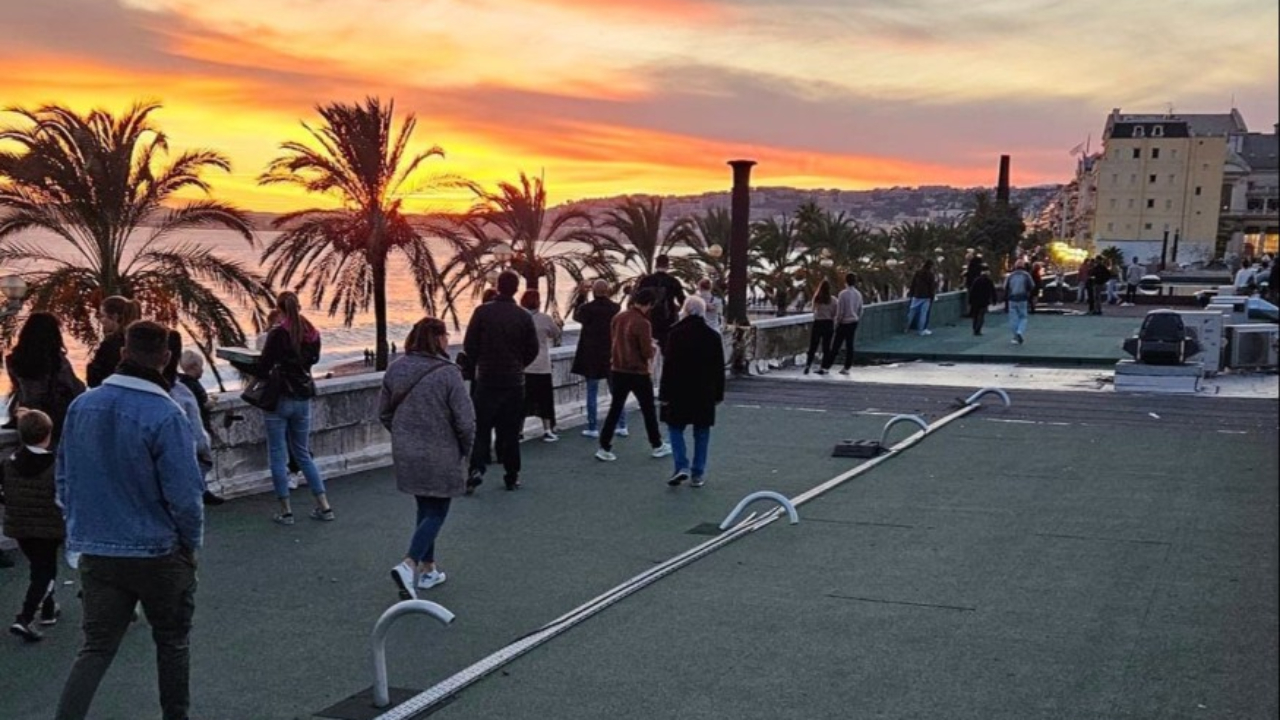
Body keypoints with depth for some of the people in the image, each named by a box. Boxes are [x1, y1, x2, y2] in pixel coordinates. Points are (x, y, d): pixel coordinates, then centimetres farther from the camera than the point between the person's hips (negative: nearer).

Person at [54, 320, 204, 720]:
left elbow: (64, 478, 8)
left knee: (96, 647, 11)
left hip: (96, 552, 4)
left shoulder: (81, 406, -2)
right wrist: (192, 543, -1)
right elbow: (184, 494, -18)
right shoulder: (164, 416, -21)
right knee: (172, 642, 16)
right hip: (158, 553, -4)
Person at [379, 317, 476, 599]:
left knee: (425, 509, 20)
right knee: (437, 513, 5)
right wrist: (465, 449, 1)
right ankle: (409, 565, -11)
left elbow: (384, 413, 8)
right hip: (440, 457, -6)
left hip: (406, 455, 6)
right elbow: (465, 420, -16)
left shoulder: (395, 370, 0)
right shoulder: (447, 373, -18)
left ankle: (427, 569, 26)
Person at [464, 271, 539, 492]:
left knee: (482, 427, 6)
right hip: (513, 380, 1)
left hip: (486, 379, -1)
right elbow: (533, 349, 2)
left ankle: (477, 468, -10)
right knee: (510, 430, 9)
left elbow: (469, 345, -6)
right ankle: (512, 476, 13)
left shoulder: (482, 312, -8)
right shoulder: (523, 316, -4)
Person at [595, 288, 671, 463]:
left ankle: (604, 448, 5)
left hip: (617, 370, 5)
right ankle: (657, 446, 23)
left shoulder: (618, 317, 0)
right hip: (638, 373, -5)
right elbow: (647, 353, -18)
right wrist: (652, 346, 5)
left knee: (614, 409, 9)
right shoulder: (642, 323, -19)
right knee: (648, 410, 11)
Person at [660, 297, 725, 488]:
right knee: (701, 433, 10)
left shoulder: (676, 334, -11)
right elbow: (719, 369, 6)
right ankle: (698, 474, 12)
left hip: (679, 392, -3)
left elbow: (669, 366, -11)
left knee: (675, 428, 10)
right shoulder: (713, 336, 1)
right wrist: (719, 394, 14)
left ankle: (682, 466, -6)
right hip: (705, 393, 3)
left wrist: (664, 393, -6)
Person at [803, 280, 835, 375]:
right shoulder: (832, 300, -8)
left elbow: (813, 310, 7)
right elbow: (834, 314, -3)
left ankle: (807, 365, -3)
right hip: (828, 324, -1)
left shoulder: (816, 299, -4)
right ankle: (823, 368, 4)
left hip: (817, 323, 1)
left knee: (813, 346, 8)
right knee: (826, 347, 6)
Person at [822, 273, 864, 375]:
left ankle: (826, 367, -3)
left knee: (836, 345, -4)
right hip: (854, 322, 5)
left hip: (844, 323, -5)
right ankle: (846, 368, 11)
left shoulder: (843, 293, -14)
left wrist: (837, 322, -1)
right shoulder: (858, 294, 4)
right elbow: (860, 310, 10)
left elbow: (840, 311, -13)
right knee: (849, 345, 10)